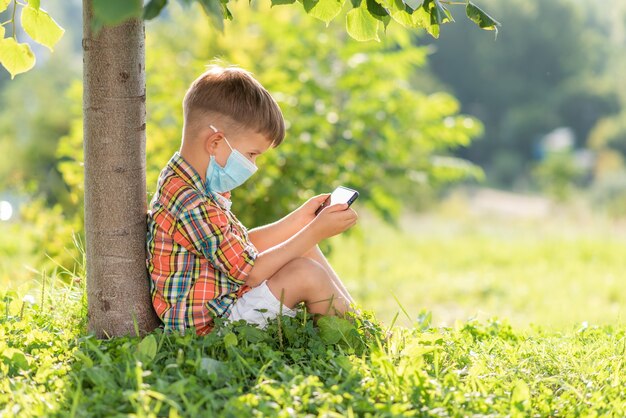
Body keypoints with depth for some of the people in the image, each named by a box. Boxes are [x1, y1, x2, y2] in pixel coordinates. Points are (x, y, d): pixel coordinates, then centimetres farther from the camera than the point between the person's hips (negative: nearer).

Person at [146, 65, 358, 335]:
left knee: (304, 251, 14)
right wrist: (316, 232, -18)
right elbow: (251, 271, -23)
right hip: (206, 323, -11)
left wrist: (300, 219, 12)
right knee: (306, 274, -19)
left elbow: (244, 244, 17)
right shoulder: (193, 205, -27)